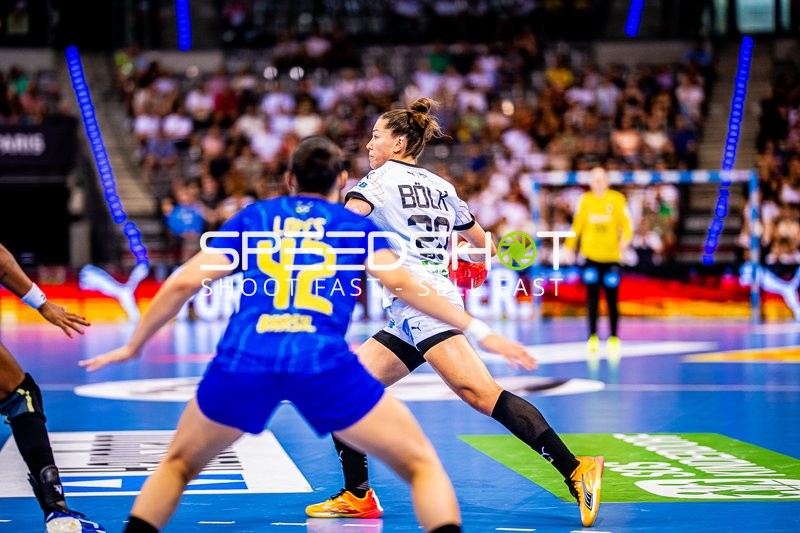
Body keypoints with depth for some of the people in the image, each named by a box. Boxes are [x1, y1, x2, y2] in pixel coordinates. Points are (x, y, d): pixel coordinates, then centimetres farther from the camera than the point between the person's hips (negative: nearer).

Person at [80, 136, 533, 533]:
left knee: (178, 465, 28)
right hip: (323, 363, -2)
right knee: (423, 465, 12)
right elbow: (403, 283, 2)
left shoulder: (254, 216, 23)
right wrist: (479, 331, 3)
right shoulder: (356, 225, 19)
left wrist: (134, 346, 27)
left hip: (242, 359, 2)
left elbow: (184, 283, 16)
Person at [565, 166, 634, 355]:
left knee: (612, 299, 3)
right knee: (592, 297, -2)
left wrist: (625, 240, -23)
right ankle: (592, 337, 5)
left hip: (611, 256, -1)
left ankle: (614, 338, 13)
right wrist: (569, 247, 12)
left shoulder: (617, 199, -3)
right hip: (591, 256, 1)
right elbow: (577, 225, 11)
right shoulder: (585, 200, 5)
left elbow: (626, 223, -5)